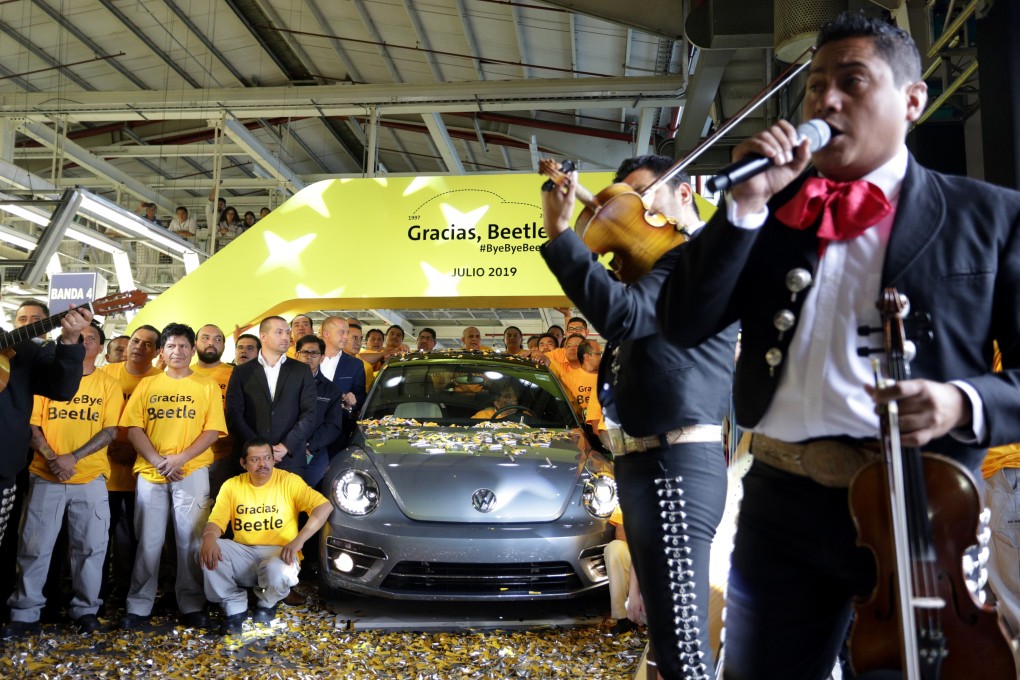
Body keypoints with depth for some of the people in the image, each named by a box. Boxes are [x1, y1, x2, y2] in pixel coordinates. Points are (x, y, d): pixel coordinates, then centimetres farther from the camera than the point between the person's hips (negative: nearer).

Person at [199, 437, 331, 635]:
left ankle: (266, 603, 3)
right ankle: (235, 607, -4)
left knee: (277, 573, -37)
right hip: (243, 554, 3)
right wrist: (209, 538, -28)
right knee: (208, 553, -26)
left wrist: (298, 541, -26)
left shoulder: (289, 481, -4)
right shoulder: (232, 486, 6)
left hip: (278, 552, -3)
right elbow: (216, 520, -2)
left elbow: (325, 506, -14)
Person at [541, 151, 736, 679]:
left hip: (675, 461, -11)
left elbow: (621, 313, -24)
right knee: (671, 638, 21)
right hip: (646, 459, 11)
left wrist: (559, 235, -24)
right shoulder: (662, 265, 22)